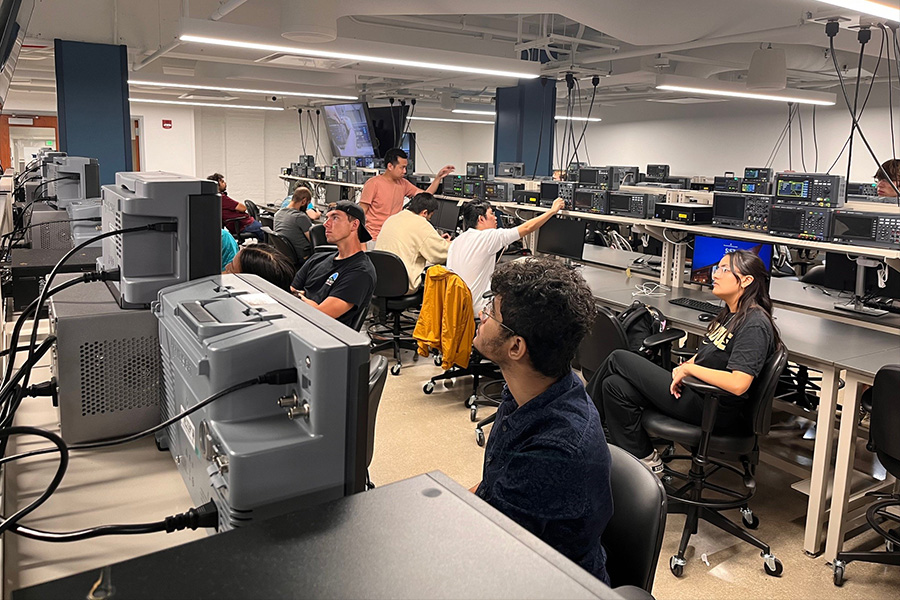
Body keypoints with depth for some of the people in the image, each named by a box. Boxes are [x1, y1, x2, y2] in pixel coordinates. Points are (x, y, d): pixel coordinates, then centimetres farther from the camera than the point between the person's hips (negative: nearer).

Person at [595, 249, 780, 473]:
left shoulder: (755, 324, -18)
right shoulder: (731, 313, 12)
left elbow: (738, 384, -27)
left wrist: (689, 369, -18)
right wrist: (684, 367, 1)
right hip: (697, 390, 9)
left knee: (619, 359, -7)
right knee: (616, 386, -4)